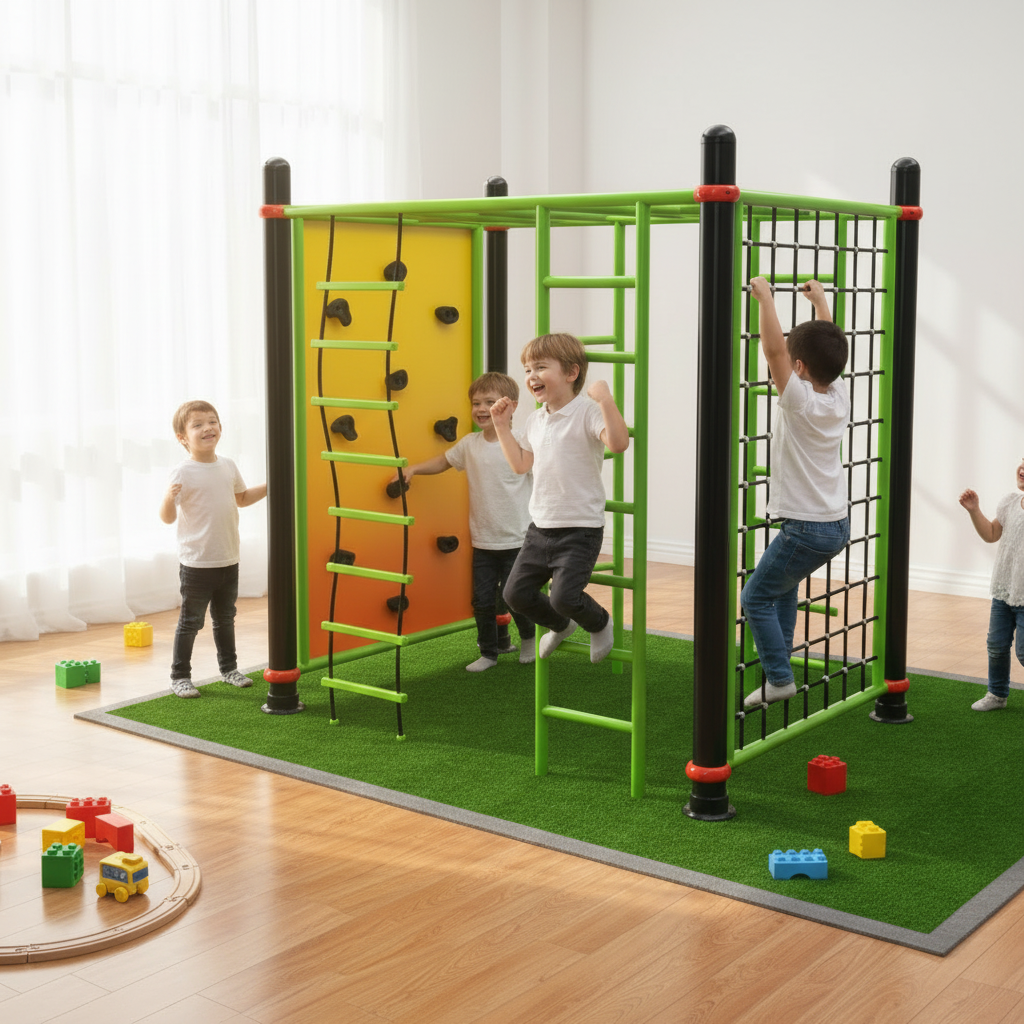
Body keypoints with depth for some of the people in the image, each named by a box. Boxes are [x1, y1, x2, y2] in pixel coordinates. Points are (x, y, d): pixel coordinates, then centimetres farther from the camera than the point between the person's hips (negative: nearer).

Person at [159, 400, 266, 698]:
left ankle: (228, 668, 35)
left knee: (225, 618, 20)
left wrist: (269, 487, 12)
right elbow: (168, 518, -17)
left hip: (228, 561, 6)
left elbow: (242, 498, 23)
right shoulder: (182, 473, -14)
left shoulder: (228, 466, 5)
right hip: (196, 564, -6)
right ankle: (180, 676, 13)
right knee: (191, 621, 2)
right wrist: (169, 497, -36)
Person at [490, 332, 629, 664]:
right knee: (516, 592, 8)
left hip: (580, 528, -8)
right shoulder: (536, 419, 11)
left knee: (564, 597, -17)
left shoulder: (586, 412, -14)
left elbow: (619, 442, -30)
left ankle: (600, 623, 18)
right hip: (541, 526, 8)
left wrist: (605, 400, -38)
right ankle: (560, 625, 37)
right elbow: (521, 463, 22)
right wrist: (502, 426, 17)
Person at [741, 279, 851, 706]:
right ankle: (780, 658, 33)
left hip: (806, 529, -9)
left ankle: (779, 678, 1)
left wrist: (765, 297, -20)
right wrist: (820, 300, 23)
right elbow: (827, 348, 16)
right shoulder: (839, 397, 1)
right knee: (783, 583, 28)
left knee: (756, 597, 3)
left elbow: (774, 349, -26)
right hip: (837, 524, 9)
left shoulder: (800, 401, -19)